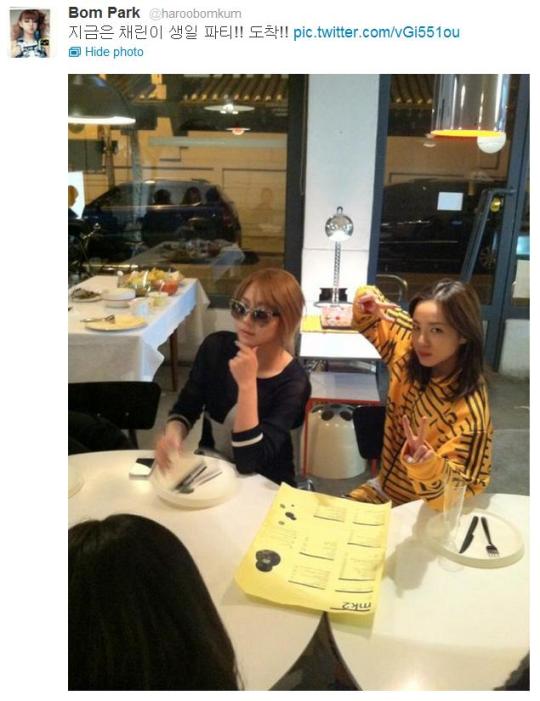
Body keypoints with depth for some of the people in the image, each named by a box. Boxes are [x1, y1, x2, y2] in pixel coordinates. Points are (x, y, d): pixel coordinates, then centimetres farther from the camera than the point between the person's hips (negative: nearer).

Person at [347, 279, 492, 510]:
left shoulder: (469, 412, -30)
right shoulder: (410, 351, -13)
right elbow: (372, 321, 5)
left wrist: (427, 466, -48)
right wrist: (367, 301, -18)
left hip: (422, 512, -6)